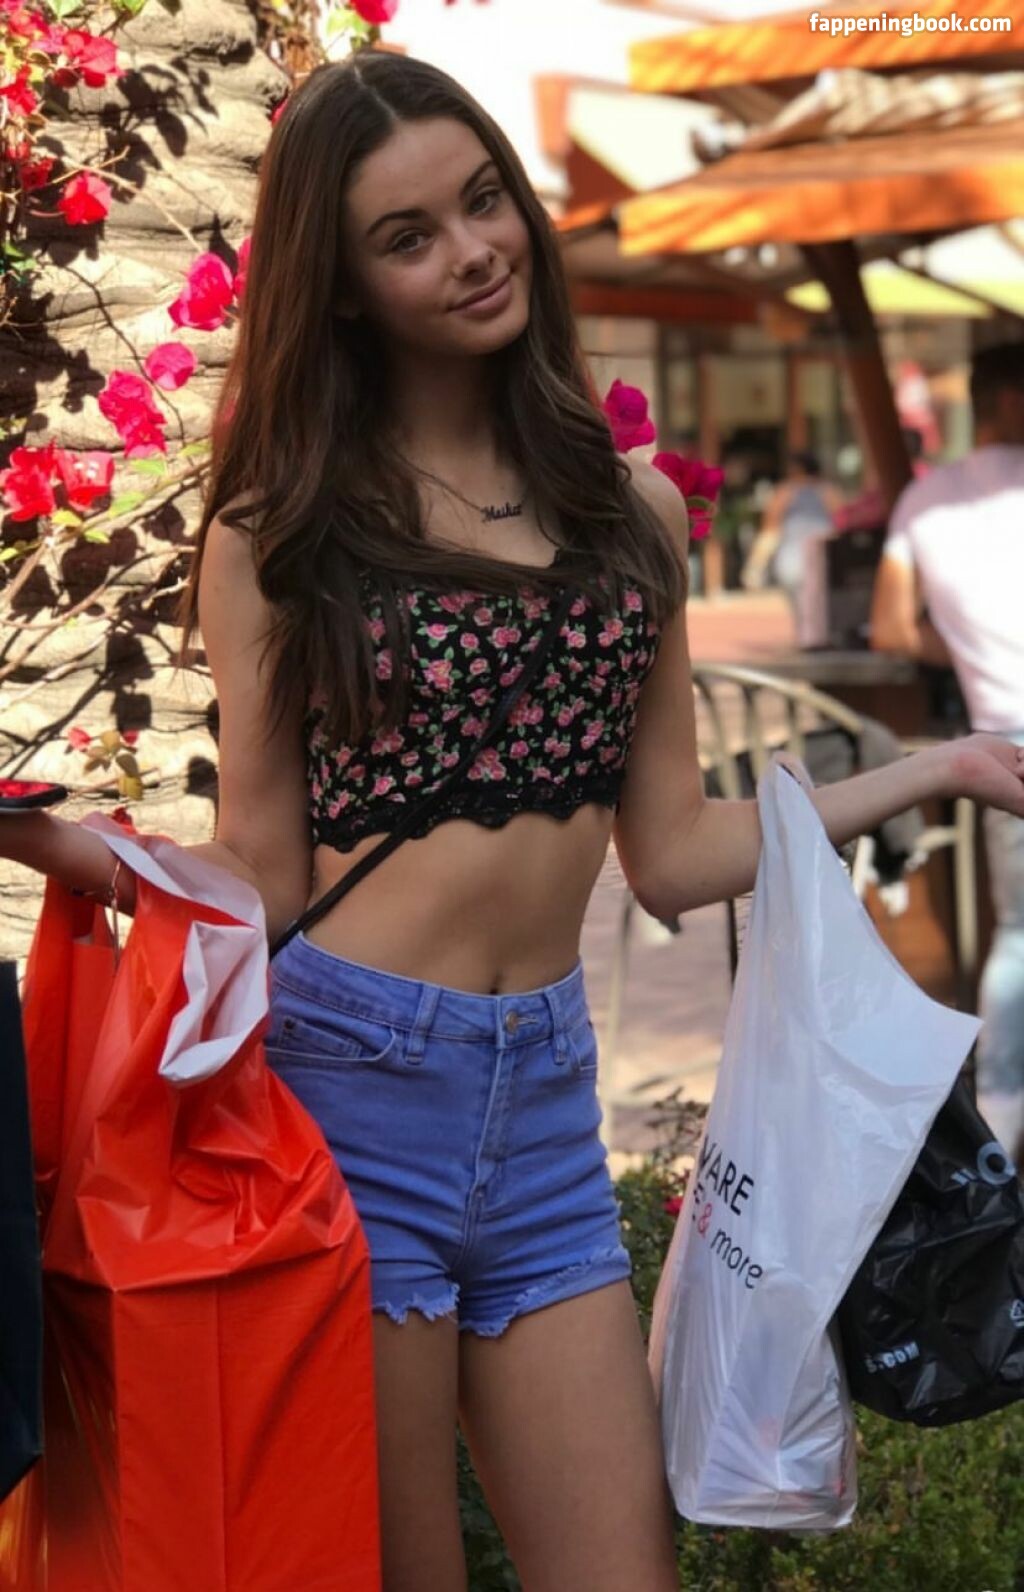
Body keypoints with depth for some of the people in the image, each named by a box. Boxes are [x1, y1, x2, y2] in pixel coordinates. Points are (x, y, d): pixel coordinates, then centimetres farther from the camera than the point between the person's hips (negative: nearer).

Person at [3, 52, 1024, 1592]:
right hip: (348, 1082, -3)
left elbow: (671, 854, 10)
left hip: (547, 1107, 4)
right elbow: (261, 877, -2)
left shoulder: (631, 507, 9)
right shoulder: (281, 530, -1)